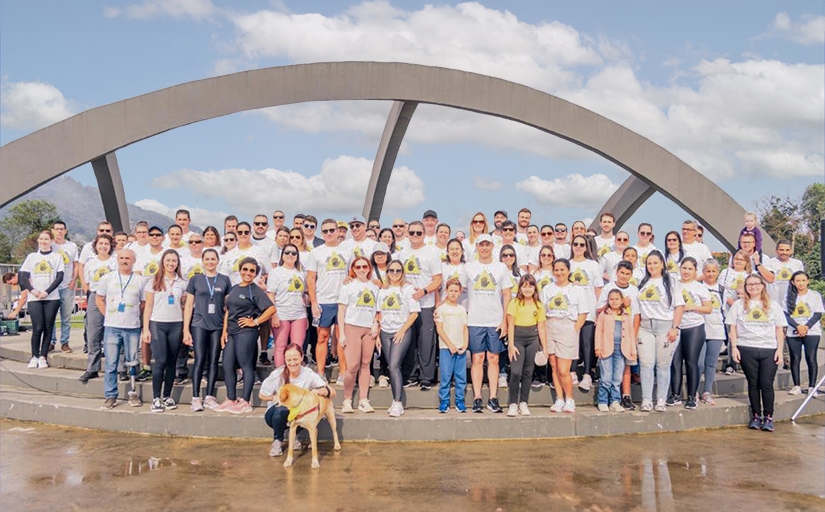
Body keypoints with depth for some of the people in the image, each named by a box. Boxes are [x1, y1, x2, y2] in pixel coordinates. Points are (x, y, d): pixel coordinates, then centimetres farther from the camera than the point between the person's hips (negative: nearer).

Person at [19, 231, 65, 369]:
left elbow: (60, 277, 0)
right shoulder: (31, 257, 13)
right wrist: (32, 290, -9)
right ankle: (34, 356, 2)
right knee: (38, 327, -9)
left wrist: (47, 291, -11)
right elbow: (24, 276, 8)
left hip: (52, 298, 0)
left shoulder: (57, 257, 8)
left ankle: (43, 357, 4)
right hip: (34, 298, 0)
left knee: (48, 328, -2)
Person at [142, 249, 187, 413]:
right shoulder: (154, 281, 5)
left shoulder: (182, 283, 10)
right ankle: (156, 398, -3)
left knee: (171, 362, 5)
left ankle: (167, 396, 14)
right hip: (157, 324, -2)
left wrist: (185, 328, 4)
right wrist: (146, 328, -3)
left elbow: (184, 307, 12)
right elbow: (148, 306, 3)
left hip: (176, 325, 2)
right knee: (160, 361, -10)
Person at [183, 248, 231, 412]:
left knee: (213, 361, 3)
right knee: (199, 360, -8)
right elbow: (189, 305, 5)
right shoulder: (195, 279, 5)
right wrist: (186, 329, -1)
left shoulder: (224, 280, 8)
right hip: (199, 325, -1)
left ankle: (209, 397, 9)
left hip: (218, 326, 2)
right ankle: (196, 398, -5)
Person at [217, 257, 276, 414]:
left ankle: (245, 402, 6)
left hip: (246, 332, -7)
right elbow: (228, 311, 16)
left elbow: (272, 309, -15)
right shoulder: (234, 288, 14)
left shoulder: (255, 291, -6)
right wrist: (224, 331, 8)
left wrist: (255, 322, -12)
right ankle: (231, 400, 18)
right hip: (231, 332, 7)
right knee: (227, 366, 7)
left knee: (246, 366, -1)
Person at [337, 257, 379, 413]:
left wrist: (376, 324, -1)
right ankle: (347, 400, 4)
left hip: (369, 330, 4)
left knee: (365, 364, 4)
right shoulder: (348, 286, 3)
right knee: (353, 366, -10)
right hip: (352, 328, -4)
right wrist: (341, 333, -7)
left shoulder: (375, 287, 14)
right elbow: (341, 311, 0)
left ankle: (363, 401, 8)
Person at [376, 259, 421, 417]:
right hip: (385, 333, 5)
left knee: (394, 366, -15)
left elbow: (414, 313, -4)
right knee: (391, 367, 5)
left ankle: (398, 404, -13)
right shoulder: (382, 291, 13)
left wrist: (402, 330, -11)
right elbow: (379, 315, 15)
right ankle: (395, 401, 12)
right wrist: (377, 334, 9)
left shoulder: (408, 289, 0)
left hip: (402, 333, -5)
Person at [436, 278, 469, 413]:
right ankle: (444, 402, 6)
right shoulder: (441, 309, 1)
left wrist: (465, 344, -2)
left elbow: (465, 329, 12)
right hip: (446, 348, -3)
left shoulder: (462, 309, 12)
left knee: (461, 376, 3)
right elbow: (439, 329, -4)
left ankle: (459, 401, 12)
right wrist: (450, 345, -10)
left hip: (461, 348, 3)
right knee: (446, 376, -3)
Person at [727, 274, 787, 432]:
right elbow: (732, 327, 6)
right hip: (747, 349, 0)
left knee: (767, 384, -3)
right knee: (753, 383, 5)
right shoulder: (739, 305, 8)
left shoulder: (773, 306, 11)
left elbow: (779, 329, 10)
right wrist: (734, 347, -4)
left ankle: (768, 417, 6)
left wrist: (780, 349, 0)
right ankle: (756, 416, 13)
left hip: (769, 350, 0)